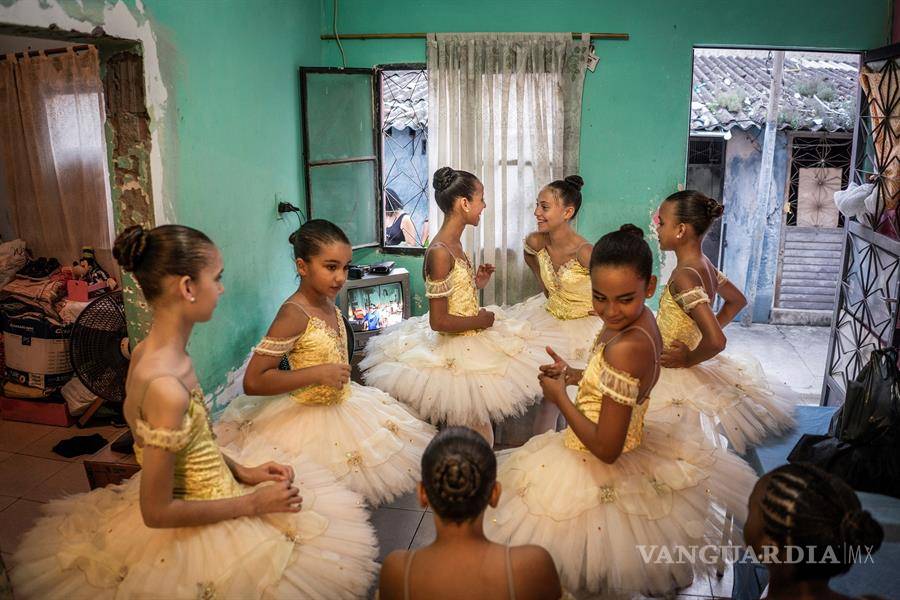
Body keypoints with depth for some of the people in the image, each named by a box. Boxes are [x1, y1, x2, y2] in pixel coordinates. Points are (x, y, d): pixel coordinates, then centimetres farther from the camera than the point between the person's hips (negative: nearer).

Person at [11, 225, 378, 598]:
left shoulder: (149, 352, -3)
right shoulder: (166, 386, -31)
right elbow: (157, 512, -24)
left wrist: (241, 470, 3)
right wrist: (252, 503, -16)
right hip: (193, 533, -9)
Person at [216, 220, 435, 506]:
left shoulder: (328, 303, 0)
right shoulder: (294, 314, -25)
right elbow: (253, 382, -29)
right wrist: (317, 374, -30)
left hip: (343, 405, 8)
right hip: (309, 418, -8)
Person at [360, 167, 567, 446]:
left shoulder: (454, 244, 6)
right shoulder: (439, 252, -23)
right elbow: (439, 321, -23)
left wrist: (475, 283, 5)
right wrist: (480, 321, -12)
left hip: (468, 340, 9)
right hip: (454, 352, -9)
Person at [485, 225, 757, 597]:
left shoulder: (626, 347, -33)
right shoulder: (641, 322, -5)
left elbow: (606, 449, -27)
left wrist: (559, 396, -16)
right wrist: (573, 375, 5)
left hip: (598, 477, -8)